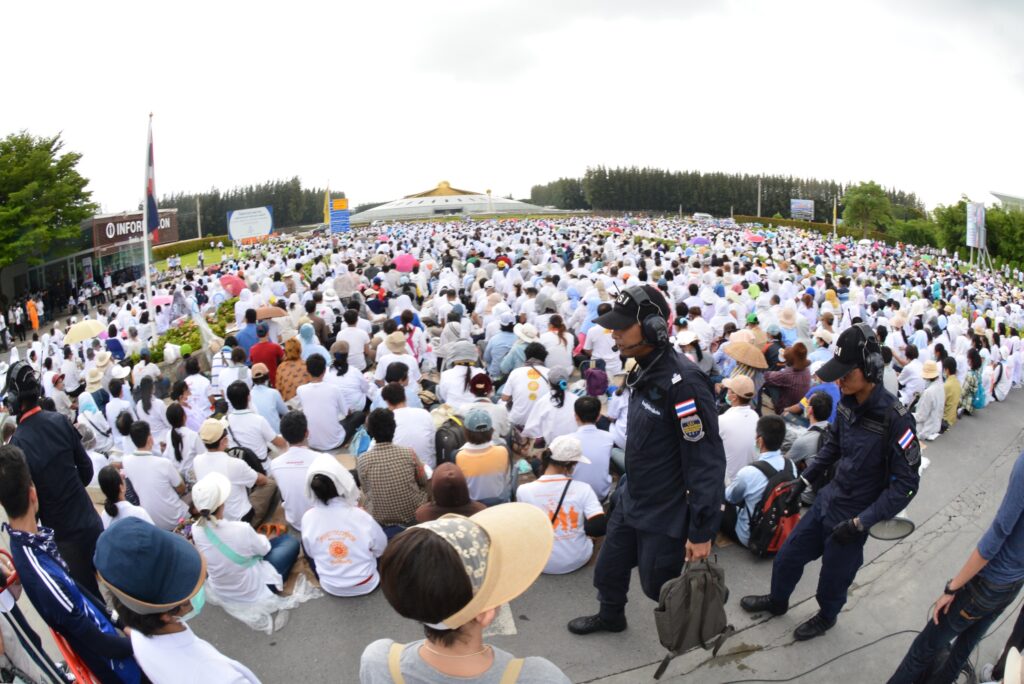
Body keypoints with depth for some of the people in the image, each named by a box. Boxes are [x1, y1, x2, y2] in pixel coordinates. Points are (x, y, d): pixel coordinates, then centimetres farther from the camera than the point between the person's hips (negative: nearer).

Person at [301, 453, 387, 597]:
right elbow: (381, 549, -8)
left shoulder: (308, 518, -19)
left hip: (330, 587, 1)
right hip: (365, 585, -1)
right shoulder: (361, 516, -25)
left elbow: (310, 552, 0)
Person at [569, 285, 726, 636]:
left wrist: (702, 531, -23)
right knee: (608, 570, 22)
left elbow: (707, 461, -26)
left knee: (658, 585, 9)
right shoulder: (643, 370, 2)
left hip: (665, 513, -8)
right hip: (631, 499, 9)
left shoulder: (682, 381, -27)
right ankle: (610, 616, 50)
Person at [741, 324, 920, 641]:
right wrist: (806, 478, 6)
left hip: (852, 516, -6)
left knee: (834, 578, 16)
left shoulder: (895, 418, -26)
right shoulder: (848, 402, -7)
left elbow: (906, 484, -21)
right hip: (826, 500, 6)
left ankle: (826, 617, 47)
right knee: (787, 557, 18)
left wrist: (861, 522, -23)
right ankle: (777, 600, 46)